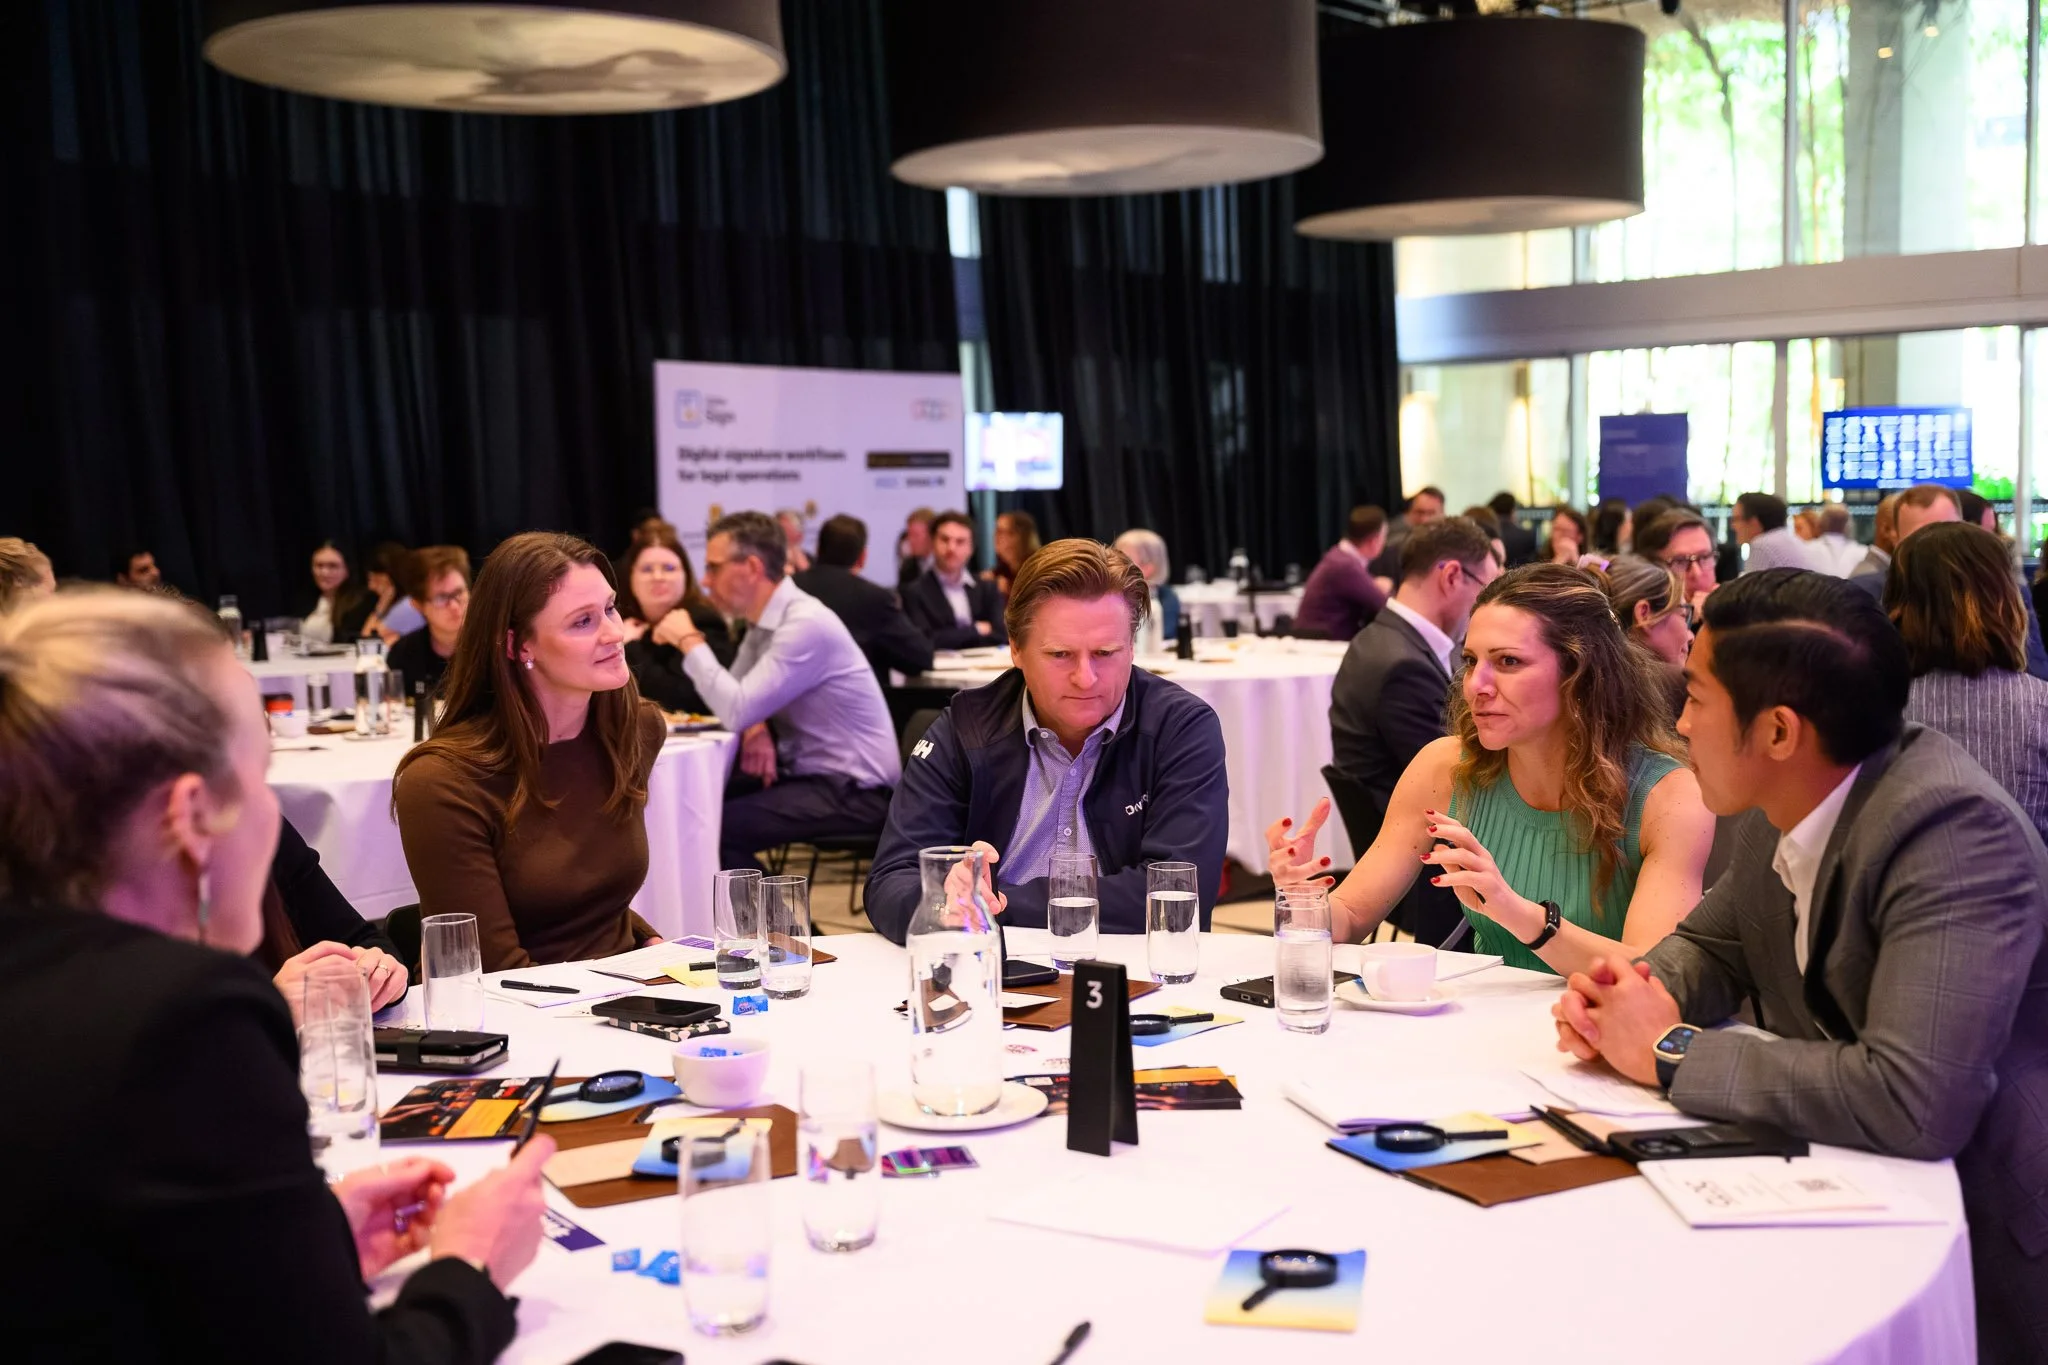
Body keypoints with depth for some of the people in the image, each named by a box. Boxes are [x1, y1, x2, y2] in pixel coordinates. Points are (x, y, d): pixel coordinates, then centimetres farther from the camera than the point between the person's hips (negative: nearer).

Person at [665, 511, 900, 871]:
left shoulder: (806, 624, -22)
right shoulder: (765, 621, 7)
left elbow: (737, 711, -24)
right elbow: (738, 700, 14)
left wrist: (691, 642, -12)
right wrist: (758, 730, -10)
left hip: (854, 790, -9)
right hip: (809, 773, 9)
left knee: (716, 829, -21)